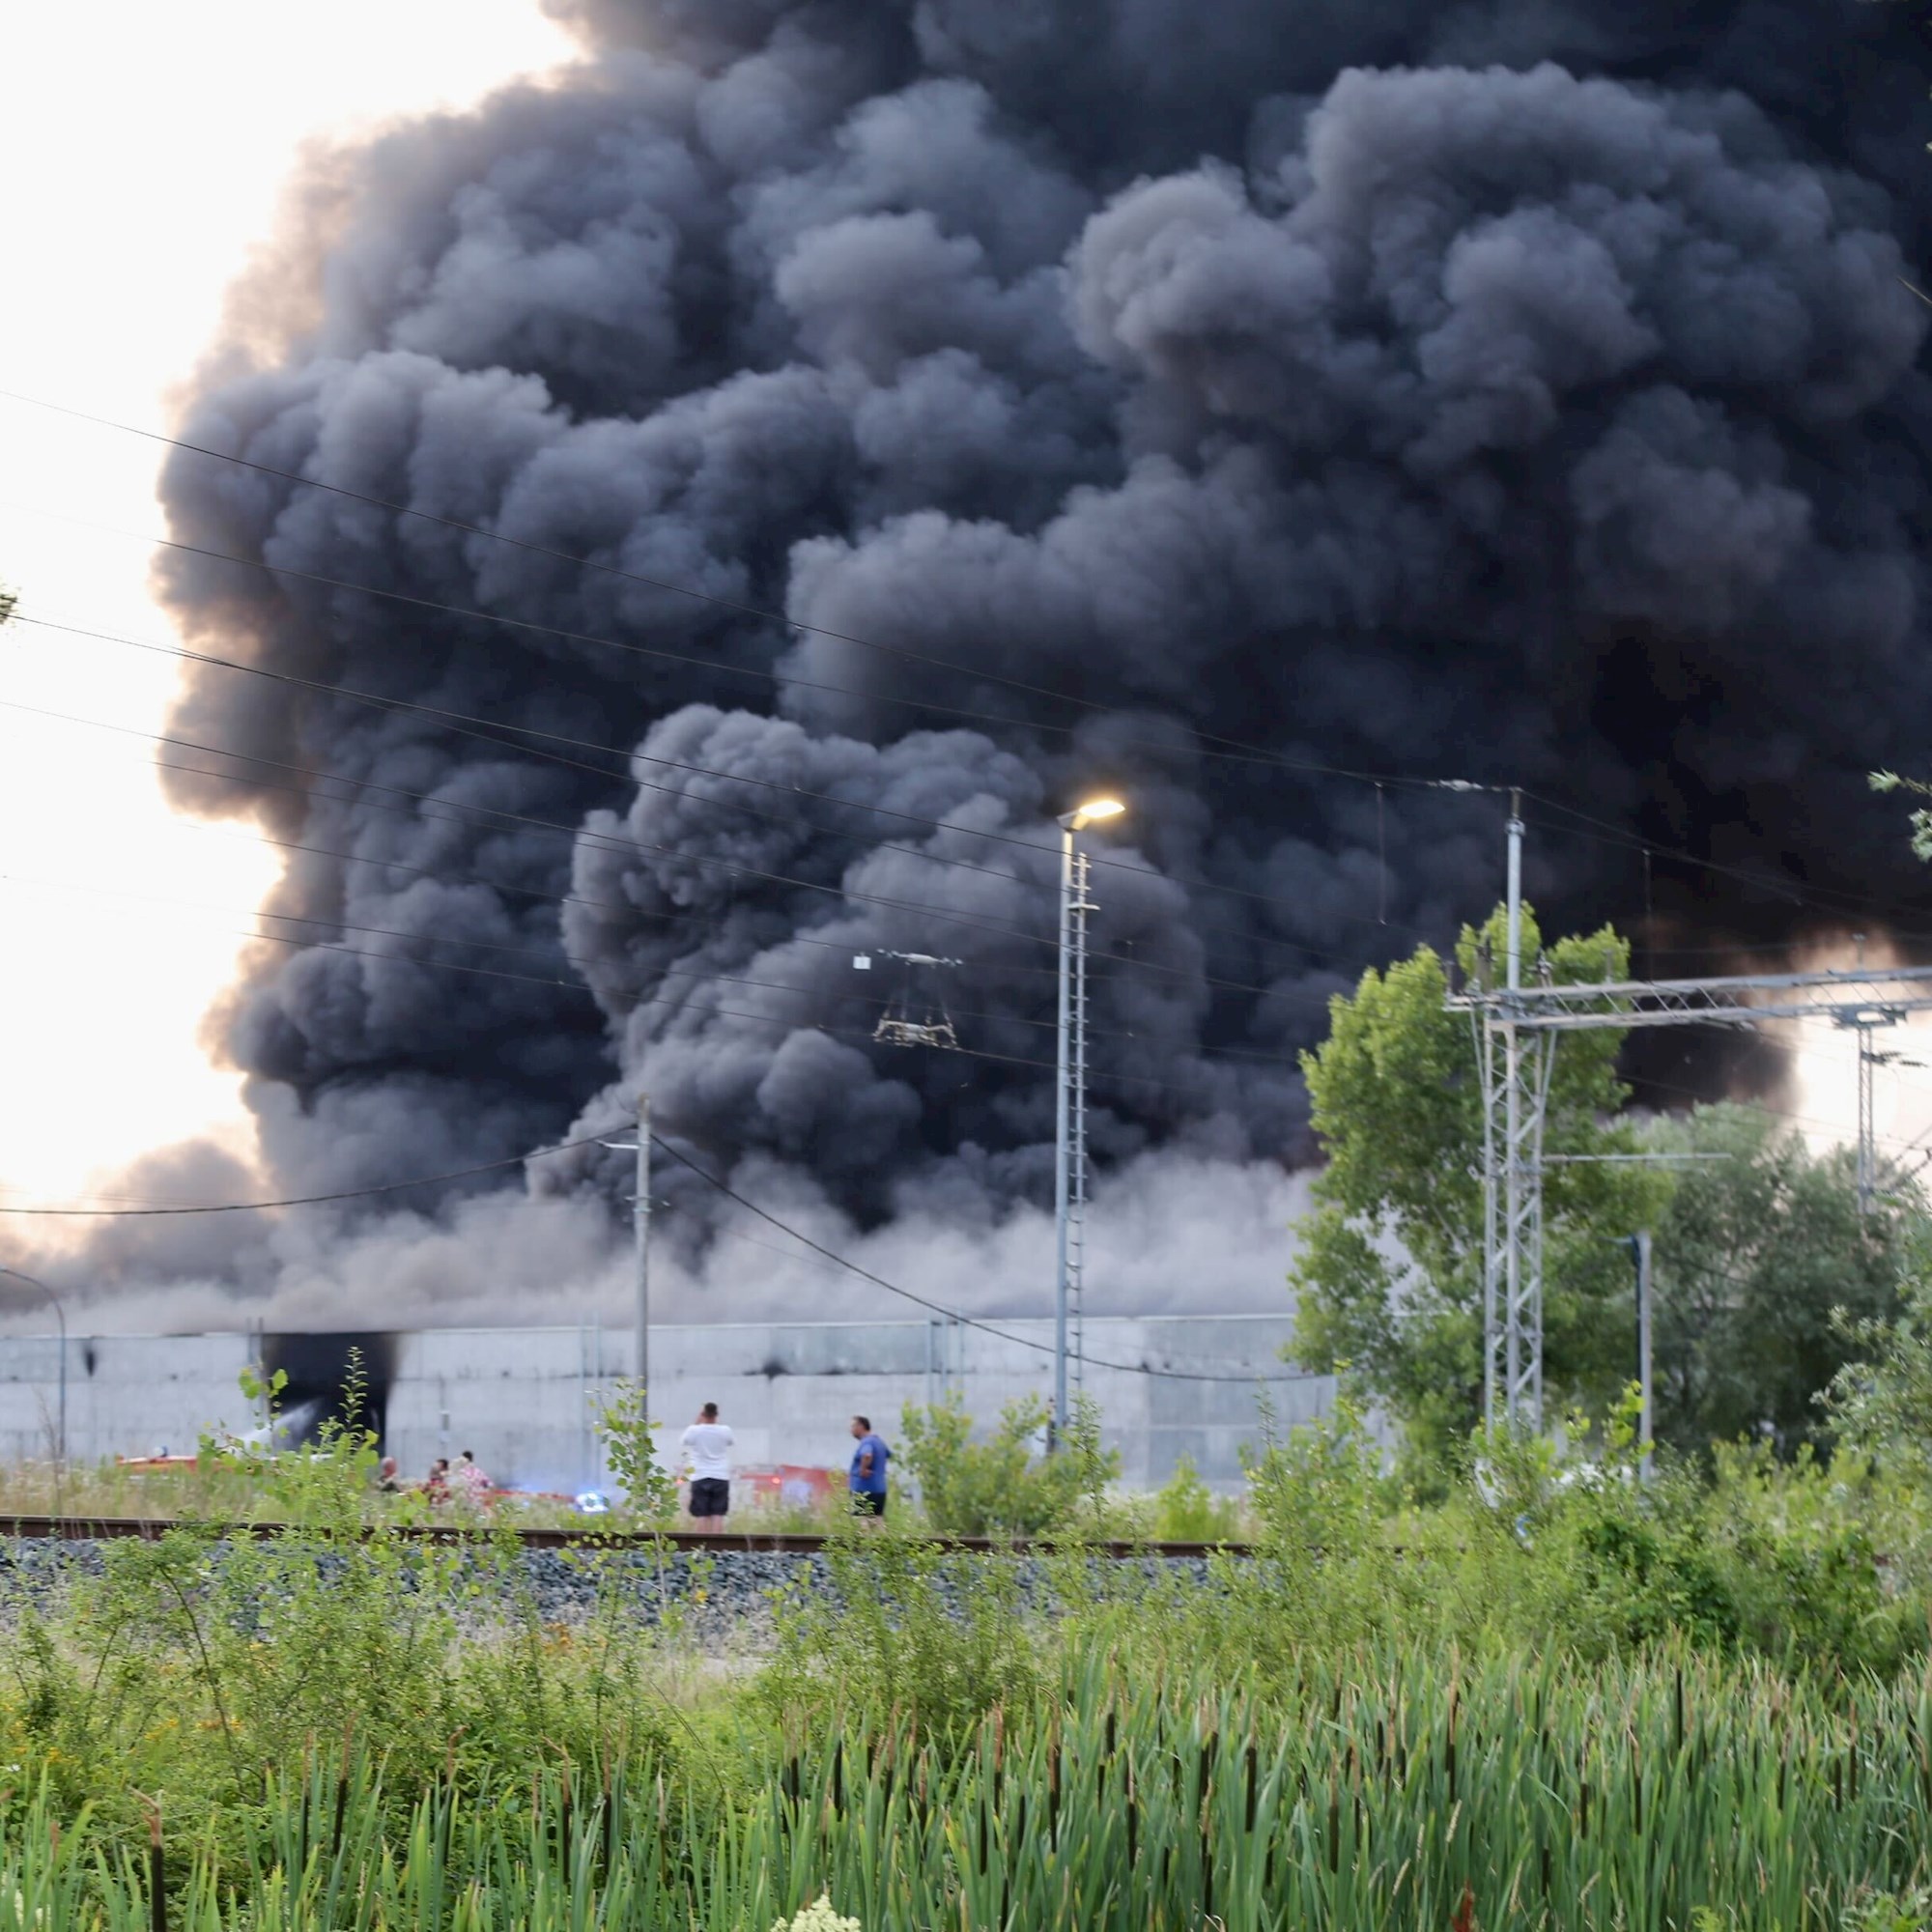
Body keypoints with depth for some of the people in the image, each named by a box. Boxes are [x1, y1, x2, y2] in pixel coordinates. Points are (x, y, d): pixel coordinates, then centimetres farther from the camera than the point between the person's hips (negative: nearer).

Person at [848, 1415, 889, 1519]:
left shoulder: (866, 1442, -13)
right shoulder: (878, 1441, 16)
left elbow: (867, 1455, -37)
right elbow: (890, 1455, 35)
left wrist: (863, 1469, -22)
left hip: (865, 1491, -9)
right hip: (879, 1491, 9)